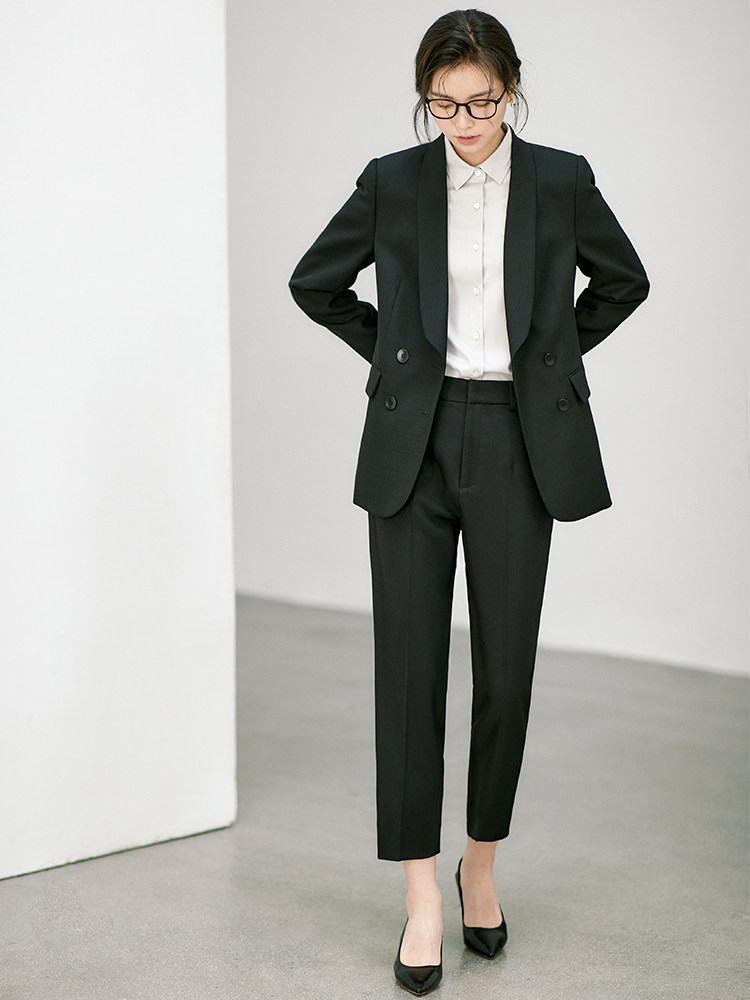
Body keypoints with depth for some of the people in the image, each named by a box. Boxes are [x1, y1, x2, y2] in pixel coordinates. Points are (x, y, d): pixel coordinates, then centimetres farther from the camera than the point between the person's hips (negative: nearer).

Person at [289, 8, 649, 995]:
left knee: (506, 663, 3)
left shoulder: (561, 180, 1)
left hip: (516, 442, 0)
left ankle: (483, 861, 25)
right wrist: (395, 352, 8)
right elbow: (314, 282, 13)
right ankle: (423, 897, 6)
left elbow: (625, 281, 16)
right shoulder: (393, 183, 1)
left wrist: (549, 354, 9)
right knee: (409, 662, -2)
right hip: (415, 440, 0)